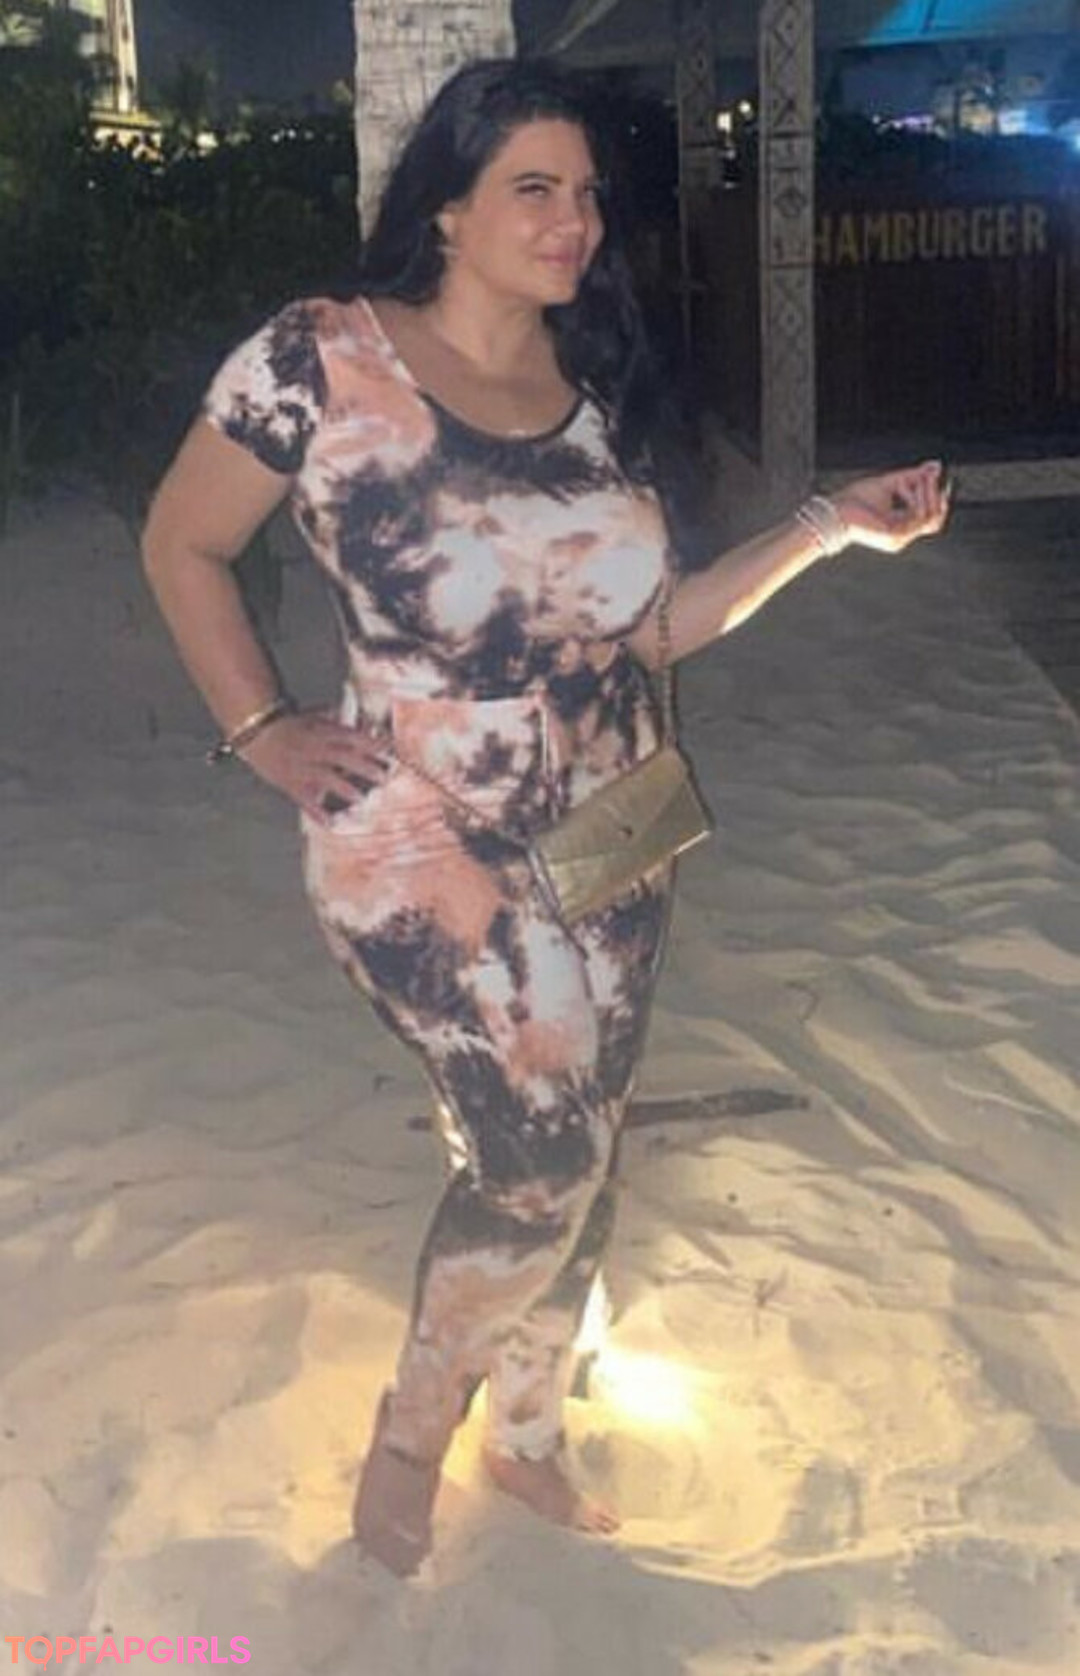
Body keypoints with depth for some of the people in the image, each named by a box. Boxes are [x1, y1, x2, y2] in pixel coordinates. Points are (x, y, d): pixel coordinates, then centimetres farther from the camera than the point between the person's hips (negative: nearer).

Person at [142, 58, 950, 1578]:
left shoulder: (602, 394, 3)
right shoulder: (320, 363, -12)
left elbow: (652, 623, 7)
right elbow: (181, 546, 0)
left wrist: (830, 529, 0)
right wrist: (265, 734, -6)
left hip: (613, 846, 6)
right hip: (426, 847, -5)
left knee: (580, 1161, 14)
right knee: (541, 1155, -11)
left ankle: (526, 1428, 40)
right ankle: (409, 1434, 19)